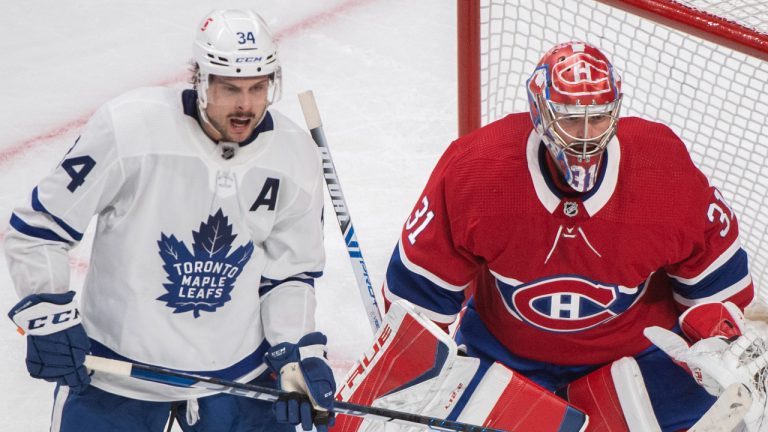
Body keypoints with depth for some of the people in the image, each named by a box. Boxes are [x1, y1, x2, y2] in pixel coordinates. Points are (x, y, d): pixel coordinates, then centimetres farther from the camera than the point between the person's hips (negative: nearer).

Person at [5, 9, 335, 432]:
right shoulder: (128, 126, -20)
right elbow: (38, 226, -11)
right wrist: (48, 316, -15)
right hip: (116, 364, -3)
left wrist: (297, 354, -6)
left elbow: (290, 271, 5)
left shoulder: (296, 158, -7)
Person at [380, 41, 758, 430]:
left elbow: (718, 273, -4)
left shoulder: (666, 173, -22)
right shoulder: (472, 170, -25)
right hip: (502, 348, 0)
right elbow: (420, 285, -13)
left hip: (635, 348, 0)